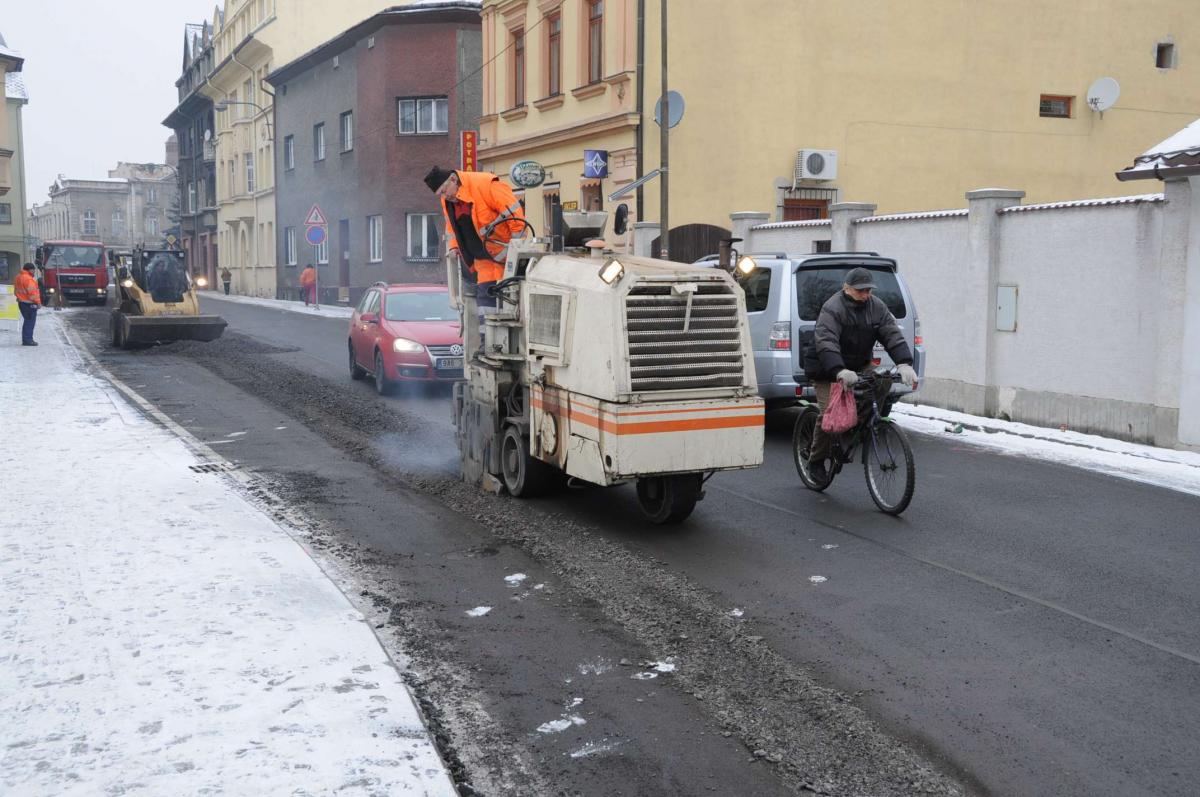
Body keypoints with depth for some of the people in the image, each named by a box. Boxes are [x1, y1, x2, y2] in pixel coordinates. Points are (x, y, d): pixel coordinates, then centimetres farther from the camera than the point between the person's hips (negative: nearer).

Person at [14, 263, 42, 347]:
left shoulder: (18, 277, 11)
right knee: (30, 321, -4)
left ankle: (25, 339, 21)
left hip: (21, 302, 10)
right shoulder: (28, 279, -20)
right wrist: (38, 302, -15)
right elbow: (32, 292, -22)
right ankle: (28, 340, -6)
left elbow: (16, 290, 18)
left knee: (27, 320, 18)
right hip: (29, 303, -10)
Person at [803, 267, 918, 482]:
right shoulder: (832, 309, -22)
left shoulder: (876, 307, -4)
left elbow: (893, 335, -13)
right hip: (826, 370, -5)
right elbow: (826, 343, -36)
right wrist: (840, 371, -52)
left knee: (884, 379, -21)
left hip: (859, 366, 5)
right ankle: (816, 462, 2)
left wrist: (904, 364, -31)